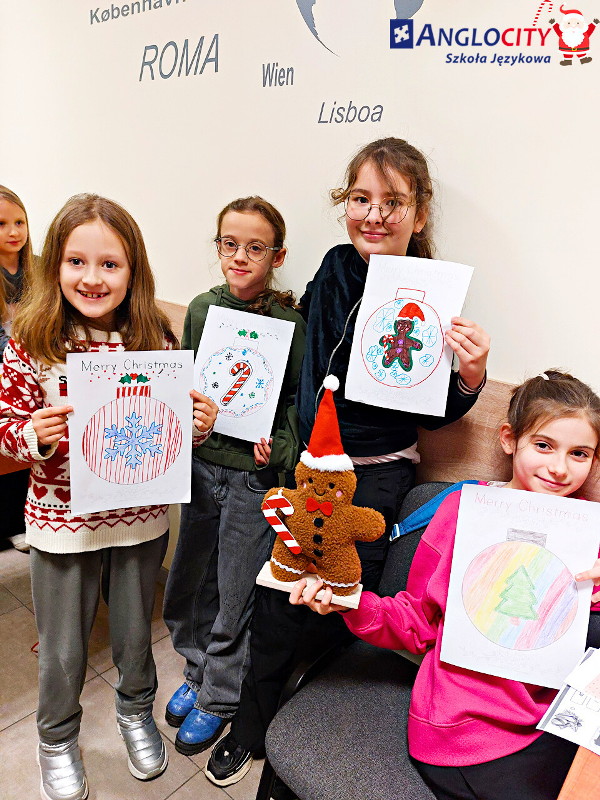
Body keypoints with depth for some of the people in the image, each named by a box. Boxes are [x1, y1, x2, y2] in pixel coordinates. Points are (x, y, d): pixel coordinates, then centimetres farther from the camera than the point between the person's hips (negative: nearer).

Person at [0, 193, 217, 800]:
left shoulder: (156, 341, -7)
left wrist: (200, 423, -16)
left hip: (140, 518, 2)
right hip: (62, 522, -1)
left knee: (135, 632, 23)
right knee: (62, 650, 18)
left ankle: (135, 709, 54)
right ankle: (57, 738, 48)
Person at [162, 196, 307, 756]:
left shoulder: (290, 322, -11)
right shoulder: (201, 308, 2)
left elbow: (300, 400, -5)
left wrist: (278, 447, -20)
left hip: (256, 474, -5)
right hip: (202, 463, 5)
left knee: (235, 594, 9)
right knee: (187, 582, 18)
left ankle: (219, 698, 34)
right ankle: (197, 671, 45)